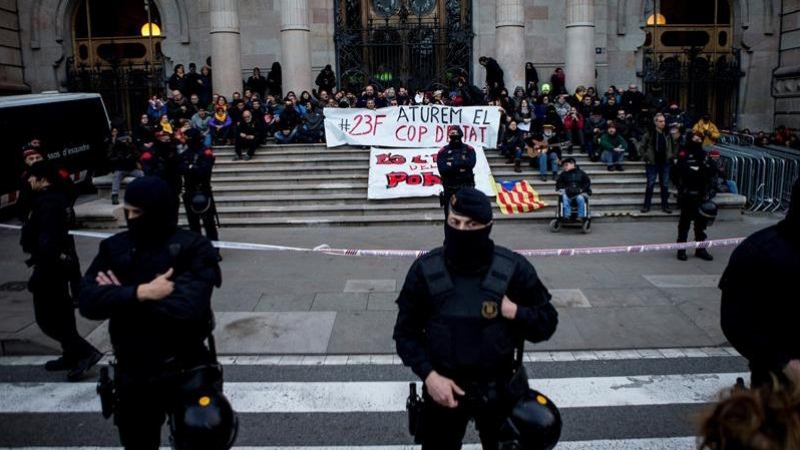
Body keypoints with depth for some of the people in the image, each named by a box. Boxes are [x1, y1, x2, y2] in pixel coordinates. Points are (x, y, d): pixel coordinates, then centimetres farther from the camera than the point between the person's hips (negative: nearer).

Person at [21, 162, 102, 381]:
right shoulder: (54, 198, 10)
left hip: (51, 265, -10)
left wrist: (40, 273, -26)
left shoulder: (48, 202, -21)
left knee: (46, 317, -4)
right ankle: (72, 354, 27)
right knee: (60, 312, 18)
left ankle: (85, 352, -5)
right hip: (59, 262, 10)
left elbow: (47, 239, -27)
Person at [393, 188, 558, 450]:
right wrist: (428, 375, -17)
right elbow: (406, 331, -4)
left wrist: (515, 312, -23)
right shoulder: (425, 270, -11)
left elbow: (547, 322, -4)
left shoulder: (514, 269, -14)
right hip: (443, 389, 0)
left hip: (500, 390, 0)